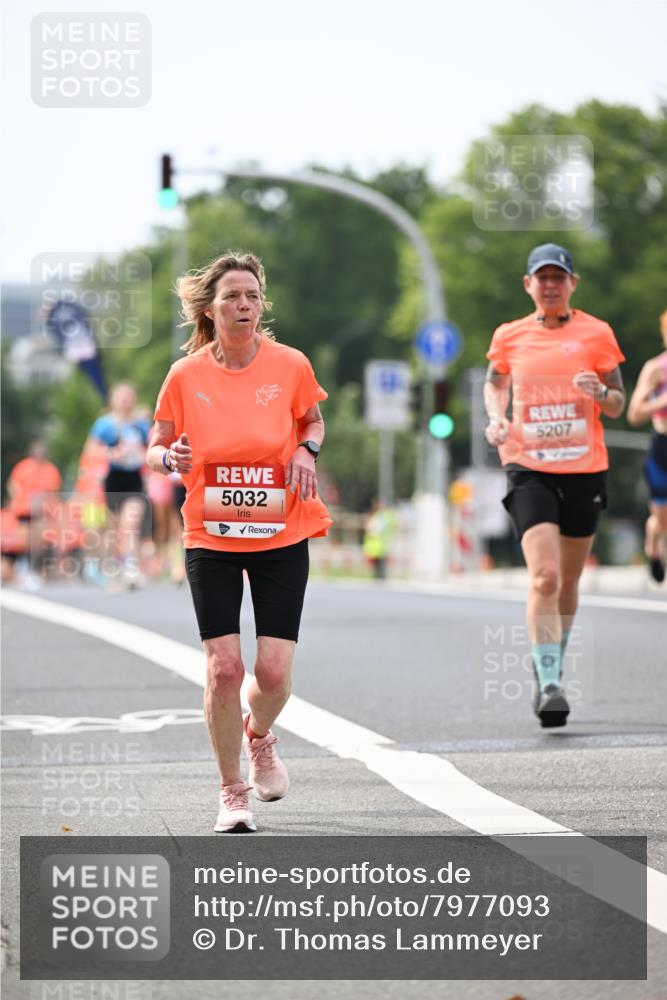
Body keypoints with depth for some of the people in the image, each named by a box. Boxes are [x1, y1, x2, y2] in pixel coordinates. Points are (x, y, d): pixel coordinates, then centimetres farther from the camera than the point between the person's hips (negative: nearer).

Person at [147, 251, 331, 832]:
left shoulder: (290, 365, -4)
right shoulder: (186, 376, -5)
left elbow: (313, 419, 14)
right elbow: (157, 447, 6)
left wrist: (307, 449, -8)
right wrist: (171, 458, -17)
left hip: (281, 538, 0)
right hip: (211, 539, 0)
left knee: (274, 671, -7)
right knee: (224, 667, -9)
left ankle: (259, 736, 31)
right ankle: (232, 792, 11)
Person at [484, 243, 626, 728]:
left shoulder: (596, 334, 1)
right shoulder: (509, 336, 4)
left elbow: (618, 404, 6)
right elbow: (495, 383, 22)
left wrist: (600, 392, -17)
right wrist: (496, 417, 1)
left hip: (584, 469, 1)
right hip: (529, 468, -1)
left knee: (568, 582, 11)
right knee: (543, 576, -17)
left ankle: (551, 669, 33)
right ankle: (549, 684, -18)